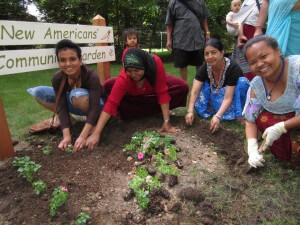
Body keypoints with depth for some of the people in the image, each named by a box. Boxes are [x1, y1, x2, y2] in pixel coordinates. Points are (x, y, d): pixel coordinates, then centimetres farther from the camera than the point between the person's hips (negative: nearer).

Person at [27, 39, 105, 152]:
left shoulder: (91, 76, -32)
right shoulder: (57, 78, -20)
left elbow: (94, 108, -38)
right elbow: (62, 107, -25)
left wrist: (82, 137, -47)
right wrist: (66, 136, -37)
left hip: (92, 105, -4)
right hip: (75, 104, 4)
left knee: (78, 94, -39)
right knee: (37, 92, -11)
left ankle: (94, 120, -11)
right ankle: (60, 119, 6)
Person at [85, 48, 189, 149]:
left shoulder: (156, 63, -38)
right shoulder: (124, 78, -38)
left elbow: (162, 92, -34)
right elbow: (111, 103, -40)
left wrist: (166, 121, -35)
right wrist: (96, 134, -45)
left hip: (154, 89, 0)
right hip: (134, 95, 0)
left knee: (182, 87, -24)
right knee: (108, 86, -27)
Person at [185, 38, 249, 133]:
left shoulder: (233, 68, -29)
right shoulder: (205, 67, -18)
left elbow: (228, 97, -36)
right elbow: (194, 92, -26)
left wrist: (218, 116, -49)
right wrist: (190, 111, -40)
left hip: (233, 100, -2)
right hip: (215, 96, 3)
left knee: (243, 82, -32)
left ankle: (238, 114, -20)